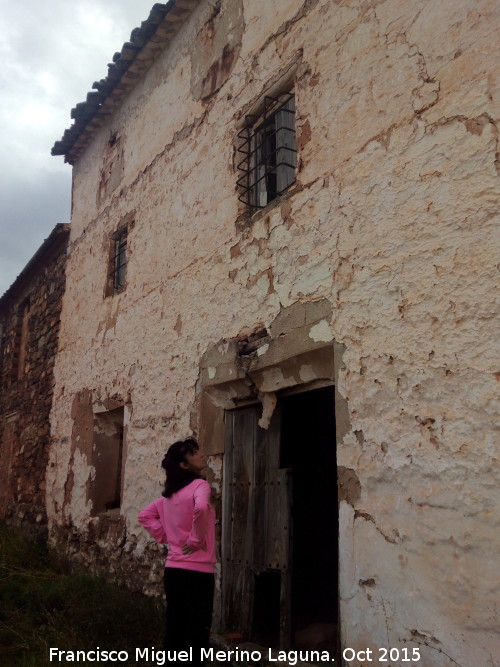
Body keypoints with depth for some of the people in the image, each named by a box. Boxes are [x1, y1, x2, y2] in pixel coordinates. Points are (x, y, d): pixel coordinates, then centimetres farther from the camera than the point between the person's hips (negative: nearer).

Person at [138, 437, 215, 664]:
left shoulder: (169, 493, 12)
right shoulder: (199, 485, -11)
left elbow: (145, 516, 20)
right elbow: (201, 508, -32)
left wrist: (165, 536, 12)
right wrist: (196, 539, -18)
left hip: (172, 569, 7)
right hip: (197, 570, -7)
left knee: (174, 629, 15)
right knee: (197, 633, 0)